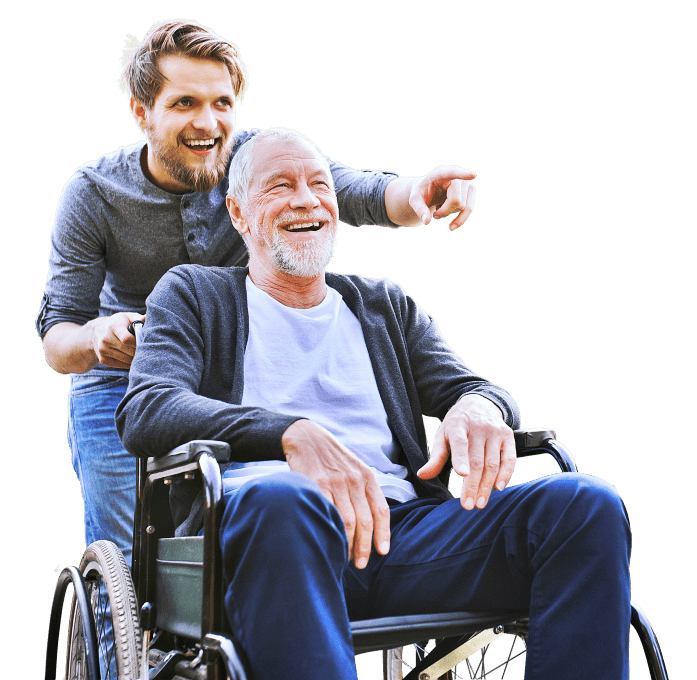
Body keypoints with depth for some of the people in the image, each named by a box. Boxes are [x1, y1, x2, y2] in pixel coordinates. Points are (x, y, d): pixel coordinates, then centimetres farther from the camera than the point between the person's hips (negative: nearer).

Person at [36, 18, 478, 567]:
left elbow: (368, 196, -26)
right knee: (128, 561, -7)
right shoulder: (92, 196, -15)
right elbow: (56, 339, -15)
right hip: (122, 383, -1)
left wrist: (418, 192, -50)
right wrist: (95, 339, -39)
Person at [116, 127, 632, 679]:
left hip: (402, 528, 4)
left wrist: (479, 406, -9)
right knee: (279, 497, -41)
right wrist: (293, 433, -19)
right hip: (256, 526, -3)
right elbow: (144, 412, 0)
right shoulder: (192, 294, 18)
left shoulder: (387, 306, 29)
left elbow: (466, 387, 20)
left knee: (589, 504, -20)